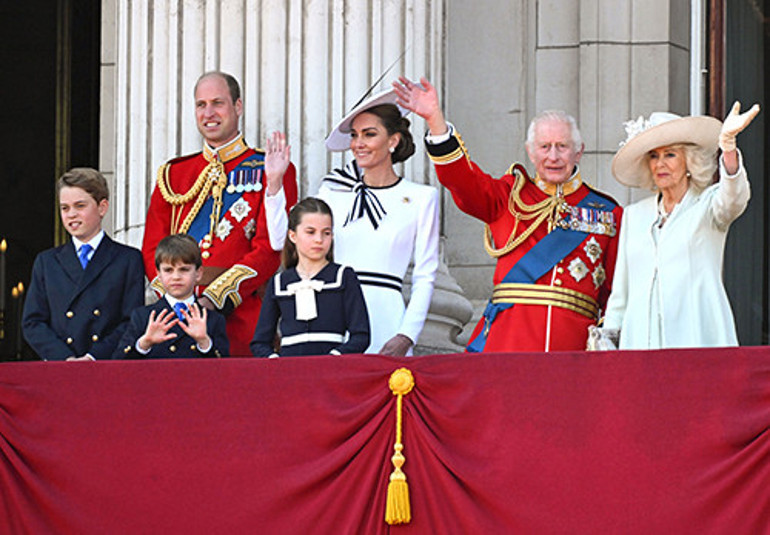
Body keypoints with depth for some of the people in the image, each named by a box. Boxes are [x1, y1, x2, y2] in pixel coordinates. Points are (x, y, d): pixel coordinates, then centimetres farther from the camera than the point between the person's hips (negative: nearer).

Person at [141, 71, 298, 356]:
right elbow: (153, 247, 13)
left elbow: (271, 249, -5)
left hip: (241, 319, -3)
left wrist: (215, 298, -15)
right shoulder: (173, 175, 18)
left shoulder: (269, 170, 5)